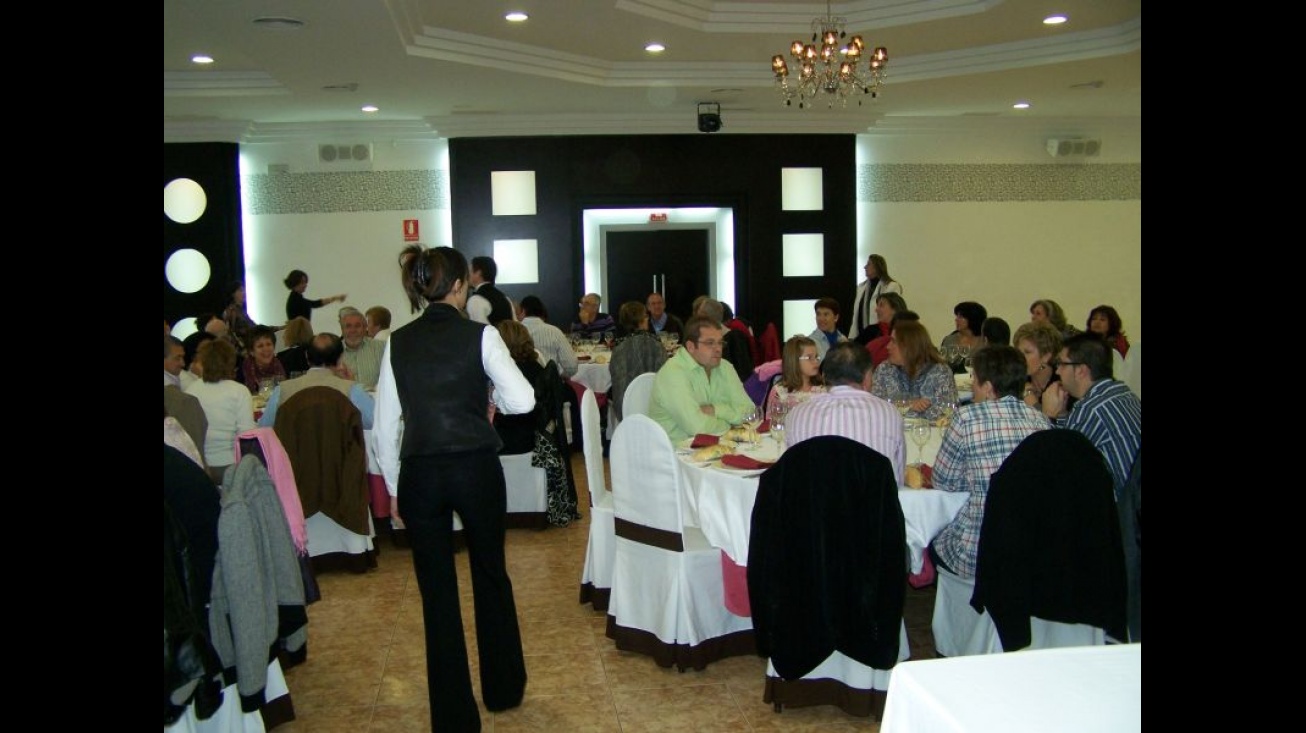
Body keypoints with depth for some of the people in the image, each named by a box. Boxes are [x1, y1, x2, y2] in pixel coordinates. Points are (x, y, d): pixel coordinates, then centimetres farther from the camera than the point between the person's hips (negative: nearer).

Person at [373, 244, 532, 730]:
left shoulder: (398, 343, 2)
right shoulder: (479, 336, -7)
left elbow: (386, 425, 3)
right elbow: (522, 401, -14)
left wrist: (394, 487, 12)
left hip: (419, 475, 2)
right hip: (476, 469, -1)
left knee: (437, 591, 11)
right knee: (491, 577, 19)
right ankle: (503, 689, 36)